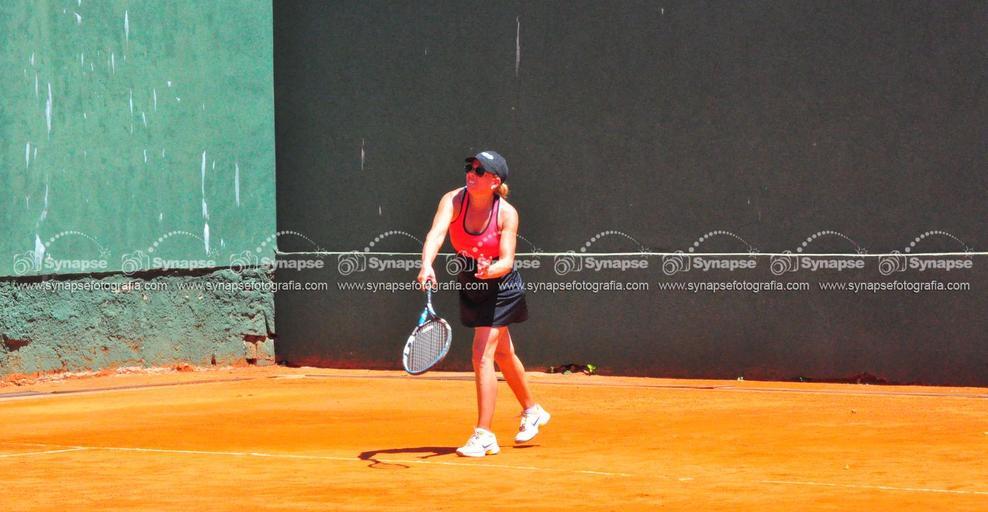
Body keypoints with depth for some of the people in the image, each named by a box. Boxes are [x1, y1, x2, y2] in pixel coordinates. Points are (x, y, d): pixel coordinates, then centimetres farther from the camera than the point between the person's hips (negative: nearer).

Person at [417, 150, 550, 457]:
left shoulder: (507, 214, -23)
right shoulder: (454, 200, -18)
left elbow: (507, 260, -25)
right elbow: (437, 232, -34)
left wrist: (491, 270, -48)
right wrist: (427, 265, -52)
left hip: (499, 287, -5)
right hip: (470, 286, 5)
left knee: (482, 354, -16)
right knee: (502, 354, 21)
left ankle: (484, 436, -11)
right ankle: (532, 411, 43)